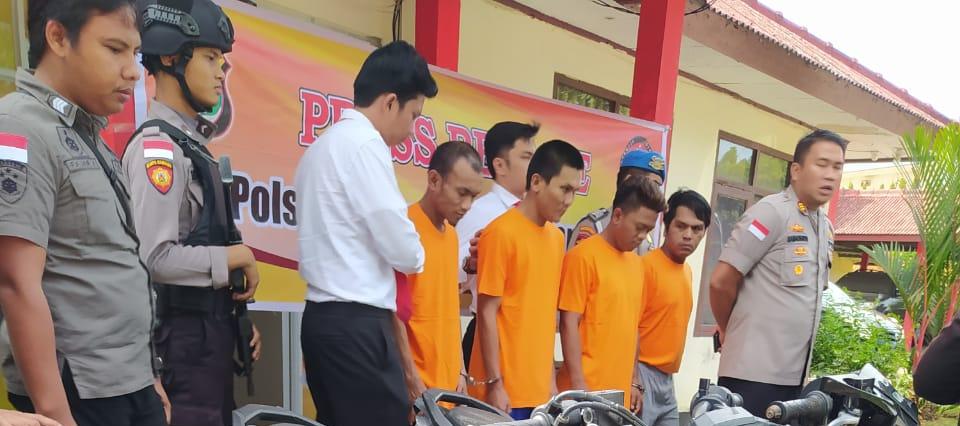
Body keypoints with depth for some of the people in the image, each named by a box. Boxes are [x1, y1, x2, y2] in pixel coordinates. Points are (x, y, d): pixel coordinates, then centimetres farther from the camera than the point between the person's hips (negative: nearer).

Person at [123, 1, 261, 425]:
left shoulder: (191, 144, 12)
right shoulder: (157, 145, -16)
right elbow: (156, 258, -26)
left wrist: (237, 318, 13)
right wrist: (238, 256, -13)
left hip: (210, 327, 9)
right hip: (183, 334, -9)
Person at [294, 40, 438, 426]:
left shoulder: (323, 144, 17)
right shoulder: (364, 143, -13)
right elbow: (403, 249, -14)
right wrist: (415, 258, 6)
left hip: (324, 317, 10)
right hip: (356, 323, -10)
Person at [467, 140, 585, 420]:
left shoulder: (557, 237, 8)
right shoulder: (501, 233, -13)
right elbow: (487, 312, -12)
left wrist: (550, 378, 13)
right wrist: (494, 384, -13)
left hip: (539, 389, 7)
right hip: (504, 389, -6)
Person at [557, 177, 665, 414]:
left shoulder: (636, 263, 10)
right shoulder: (584, 256, -10)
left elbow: (632, 326, 15)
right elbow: (569, 324, -12)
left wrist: (633, 382, 14)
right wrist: (578, 386, -15)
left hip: (620, 392, 7)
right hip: (586, 389, -6)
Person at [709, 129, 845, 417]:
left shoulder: (826, 228, 13)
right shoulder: (772, 211, -12)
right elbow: (721, 281, -14)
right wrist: (729, 331, 2)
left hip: (794, 374, 8)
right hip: (754, 372, -8)